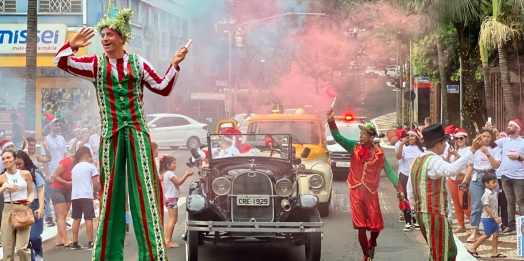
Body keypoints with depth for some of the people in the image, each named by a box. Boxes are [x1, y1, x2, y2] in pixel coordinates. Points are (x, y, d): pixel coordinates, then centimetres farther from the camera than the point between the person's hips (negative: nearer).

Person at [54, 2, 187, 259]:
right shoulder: (96, 64, 5)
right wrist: (72, 45, -22)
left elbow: (163, 88, 11)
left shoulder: (138, 63, 8)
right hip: (111, 135, 0)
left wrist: (174, 65, -1)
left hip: (137, 133, 0)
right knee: (110, 190, 2)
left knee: (145, 190, -3)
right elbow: (61, 62, -4)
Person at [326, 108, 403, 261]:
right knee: (361, 226, 1)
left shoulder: (379, 154, -3)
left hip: (371, 192, 0)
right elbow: (338, 137, -9)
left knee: (376, 225, 5)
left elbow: (389, 171, 1)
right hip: (356, 191, 0)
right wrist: (331, 121, -24)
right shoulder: (354, 147, 0)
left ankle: (372, 244, 38)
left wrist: (399, 188, -6)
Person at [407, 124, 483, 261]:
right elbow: (451, 169, -38)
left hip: (422, 213, 10)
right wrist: (472, 150, -39)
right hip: (435, 215, -10)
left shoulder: (417, 160, 15)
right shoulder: (433, 161, -15)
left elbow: (410, 191, 18)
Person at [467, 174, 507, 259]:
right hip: (488, 218, -8)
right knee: (487, 235, 0)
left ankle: (495, 252, 11)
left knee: (496, 235, 6)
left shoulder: (494, 193, 8)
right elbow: (487, 208, -24)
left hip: (493, 218, 8)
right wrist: (495, 217, -25)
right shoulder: (486, 195, -20)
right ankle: (472, 248, 11)